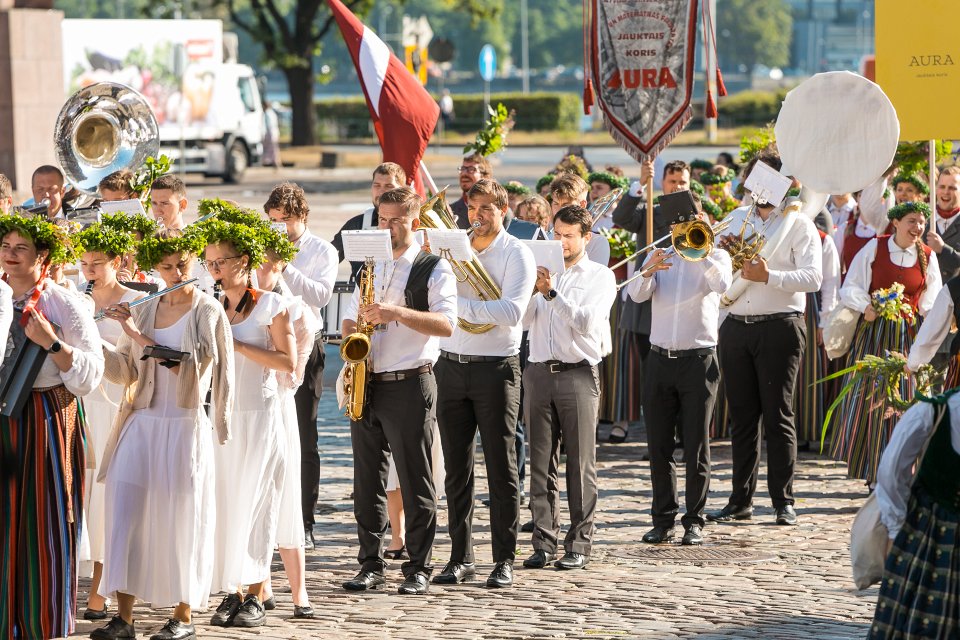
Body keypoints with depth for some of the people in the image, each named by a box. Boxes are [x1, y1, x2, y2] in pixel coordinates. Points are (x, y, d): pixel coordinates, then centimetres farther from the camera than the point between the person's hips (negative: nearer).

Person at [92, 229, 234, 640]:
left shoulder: (208, 312, -2)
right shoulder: (144, 310, 11)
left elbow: (189, 363, -15)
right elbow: (124, 371, 11)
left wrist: (139, 336, -15)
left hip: (185, 426, -4)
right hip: (141, 423, 4)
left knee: (181, 521, 0)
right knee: (124, 511, -6)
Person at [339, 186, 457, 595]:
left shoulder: (434, 270, -2)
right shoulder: (370, 268, 17)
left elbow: (446, 324, -16)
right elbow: (349, 321, 22)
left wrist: (396, 313, -24)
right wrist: (354, 331, -2)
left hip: (409, 386, -6)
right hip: (367, 385, 6)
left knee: (415, 482, -2)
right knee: (367, 480, 7)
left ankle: (418, 568, 4)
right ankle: (371, 565, 14)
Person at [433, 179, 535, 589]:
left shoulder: (517, 254, -4)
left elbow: (511, 312, -19)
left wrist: (458, 302, -20)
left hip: (495, 367, -4)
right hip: (451, 366, 4)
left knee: (500, 467, 0)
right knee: (456, 467, 6)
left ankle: (504, 560, 5)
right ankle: (461, 558, 12)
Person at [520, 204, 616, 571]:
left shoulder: (600, 276, 4)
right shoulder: (542, 272, 16)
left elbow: (585, 322, -11)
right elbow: (523, 320, 7)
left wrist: (551, 293, -19)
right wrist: (530, 290, -9)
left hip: (578, 374, -4)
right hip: (539, 372, 4)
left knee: (580, 464, -2)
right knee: (541, 464, 2)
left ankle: (579, 545, 1)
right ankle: (544, 543, 6)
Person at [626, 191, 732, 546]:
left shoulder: (715, 256, 5)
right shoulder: (660, 256, 12)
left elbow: (721, 284, -18)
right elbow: (637, 294, -4)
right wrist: (648, 272, -23)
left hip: (699, 360, -3)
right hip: (660, 359, 3)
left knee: (696, 447, -1)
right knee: (659, 447, 4)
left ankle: (694, 521, 5)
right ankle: (663, 520, 12)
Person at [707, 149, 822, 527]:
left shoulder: (798, 224, 1)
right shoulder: (737, 218, 17)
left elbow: (813, 277, -11)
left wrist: (769, 276, -24)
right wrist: (722, 252, -2)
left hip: (779, 328, -5)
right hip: (736, 326, 5)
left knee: (778, 417, -3)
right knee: (742, 417, 7)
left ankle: (783, 501, 2)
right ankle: (741, 500, 11)